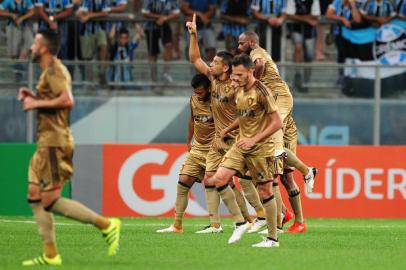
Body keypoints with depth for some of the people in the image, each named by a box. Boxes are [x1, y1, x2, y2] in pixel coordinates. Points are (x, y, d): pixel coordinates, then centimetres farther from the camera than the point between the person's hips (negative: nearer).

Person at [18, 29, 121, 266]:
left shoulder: (54, 70, -12)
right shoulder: (51, 70, 19)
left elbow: (67, 101, -25)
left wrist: (36, 103, -17)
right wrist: (33, 98, 14)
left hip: (55, 143, -10)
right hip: (47, 142, 10)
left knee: (50, 201, -11)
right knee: (35, 197, 8)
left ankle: (106, 224, -7)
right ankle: (50, 255, 8)